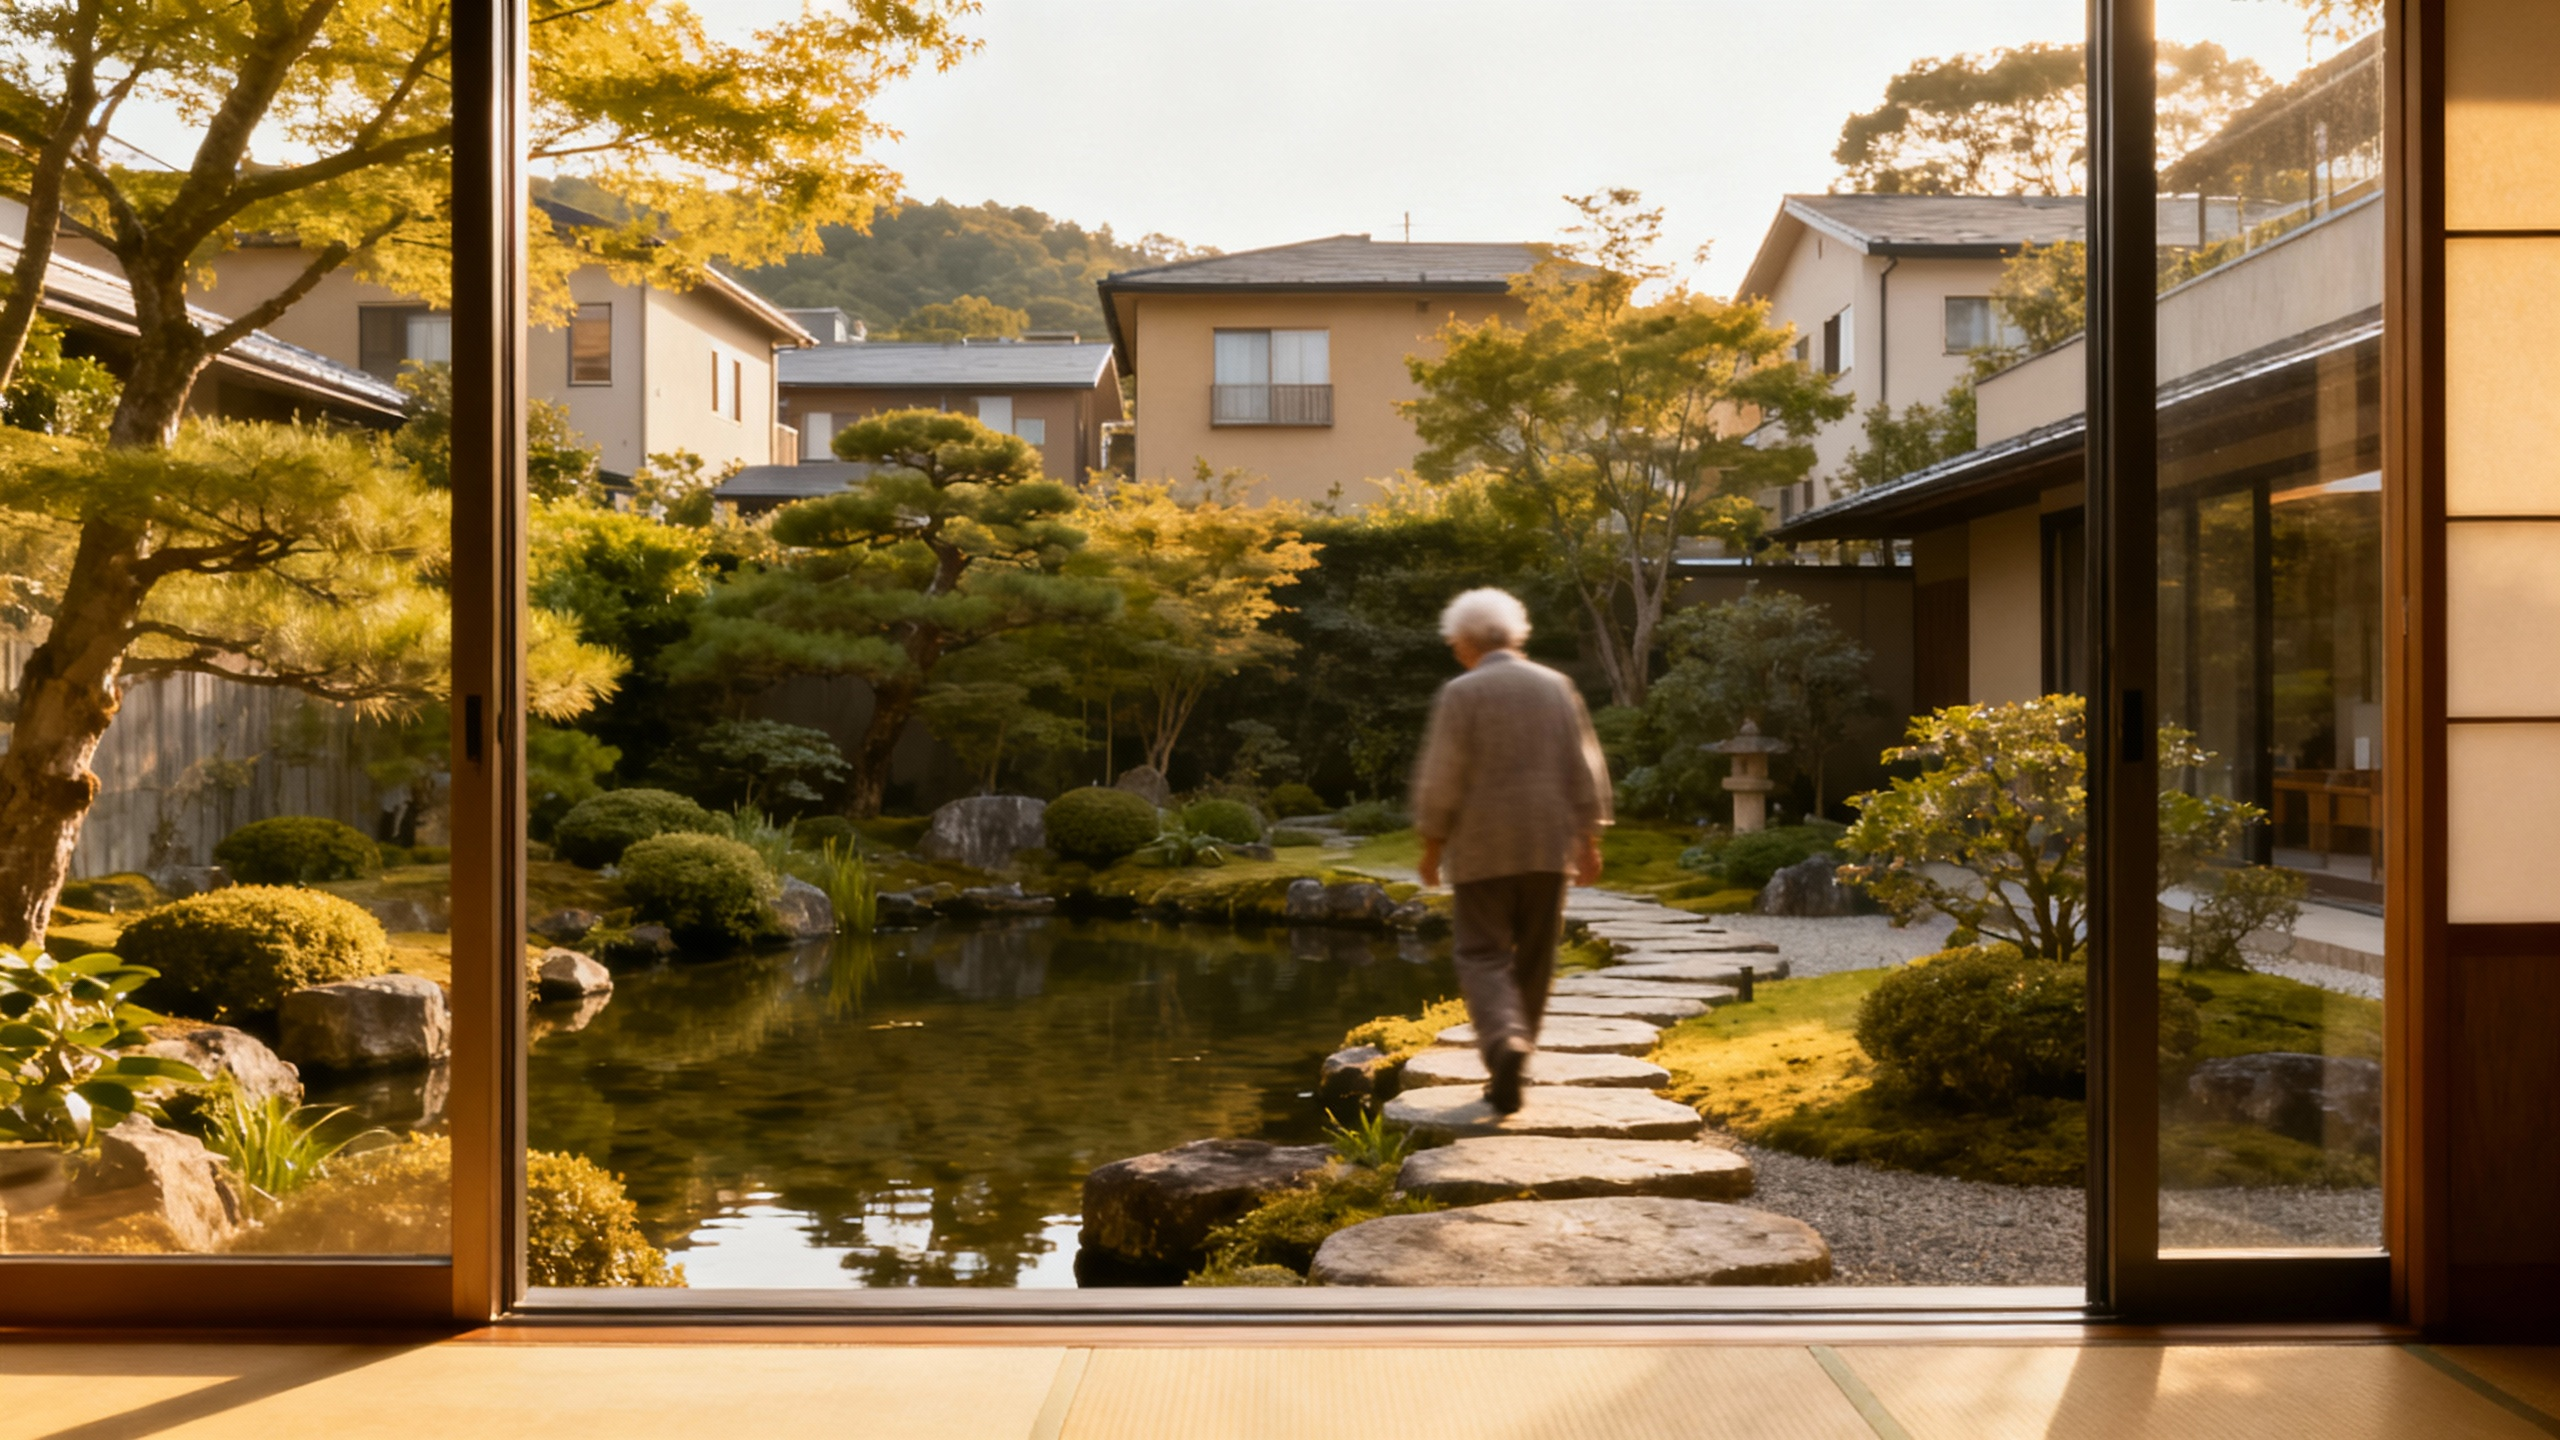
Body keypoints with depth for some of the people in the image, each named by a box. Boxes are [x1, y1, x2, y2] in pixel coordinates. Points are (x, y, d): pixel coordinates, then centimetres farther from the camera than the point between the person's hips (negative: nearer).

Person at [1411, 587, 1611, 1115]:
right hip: (1548, 846, 4)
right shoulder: (1557, 687, 7)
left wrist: (1432, 845, 1)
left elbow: (1441, 779, -8)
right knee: (1534, 958, 12)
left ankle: (1504, 1040, -24)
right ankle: (1516, 1052, 19)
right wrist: (1588, 841, 11)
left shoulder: (1460, 693, -6)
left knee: (1484, 956, -1)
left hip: (1483, 849, -4)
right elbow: (1584, 770, 6)